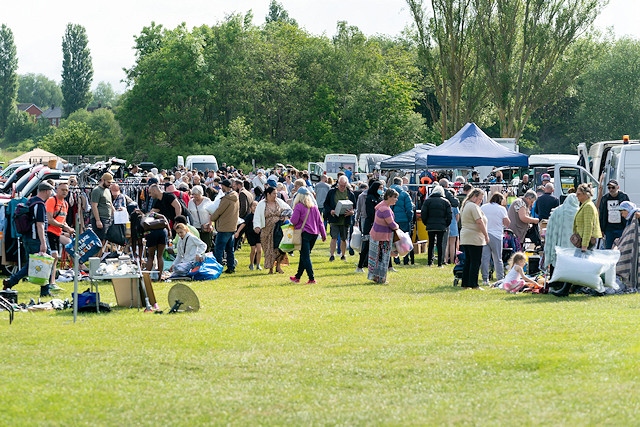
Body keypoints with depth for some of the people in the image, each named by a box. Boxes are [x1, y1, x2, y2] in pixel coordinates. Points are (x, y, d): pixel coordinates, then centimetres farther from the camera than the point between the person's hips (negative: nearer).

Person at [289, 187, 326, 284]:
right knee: (304, 256, 16)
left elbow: (294, 220, -15)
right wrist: (323, 234, 16)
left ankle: (312, 279, -10)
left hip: (304, 233, -6)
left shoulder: (299, 206, -10)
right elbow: (319, 221, 11)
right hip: (314, 234, 7)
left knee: (305, 257, -3)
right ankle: (297, 277, 25)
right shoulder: (314, 206, 9)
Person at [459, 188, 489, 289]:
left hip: (465, 238, 10)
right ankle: (473, 284, -8)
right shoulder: (474, 206, -13)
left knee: (468, 261, 12)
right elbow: (479, 222, -18)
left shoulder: (466, 206, 19)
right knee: (476, 262, -7)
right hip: (474, 238, -10)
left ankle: (465, 283, 12)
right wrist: (486, 235, -11)